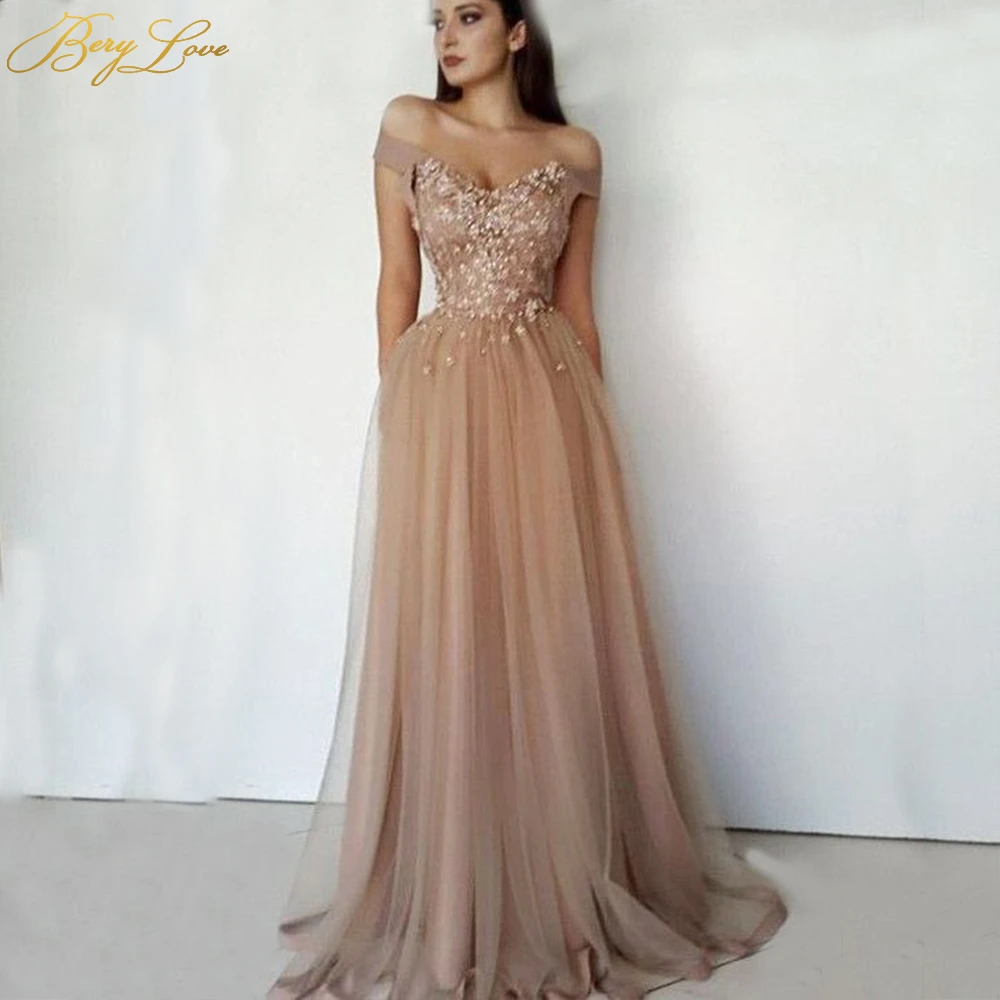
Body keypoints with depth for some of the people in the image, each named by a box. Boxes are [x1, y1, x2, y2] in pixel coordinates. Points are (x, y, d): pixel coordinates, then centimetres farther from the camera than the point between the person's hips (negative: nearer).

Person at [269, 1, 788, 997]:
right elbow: (395, 280, 6)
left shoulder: (574, 153, 10)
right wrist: (396, 407, 1)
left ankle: (570, 887, 24)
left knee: (557, 640, 5)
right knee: (446, 642, 2)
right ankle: (452, 904, 20)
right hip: (440, 399, -1)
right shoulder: (406, 126, 8)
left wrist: (593, 420, 9)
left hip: (549, 398, 1)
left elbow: (576, 298, 11)